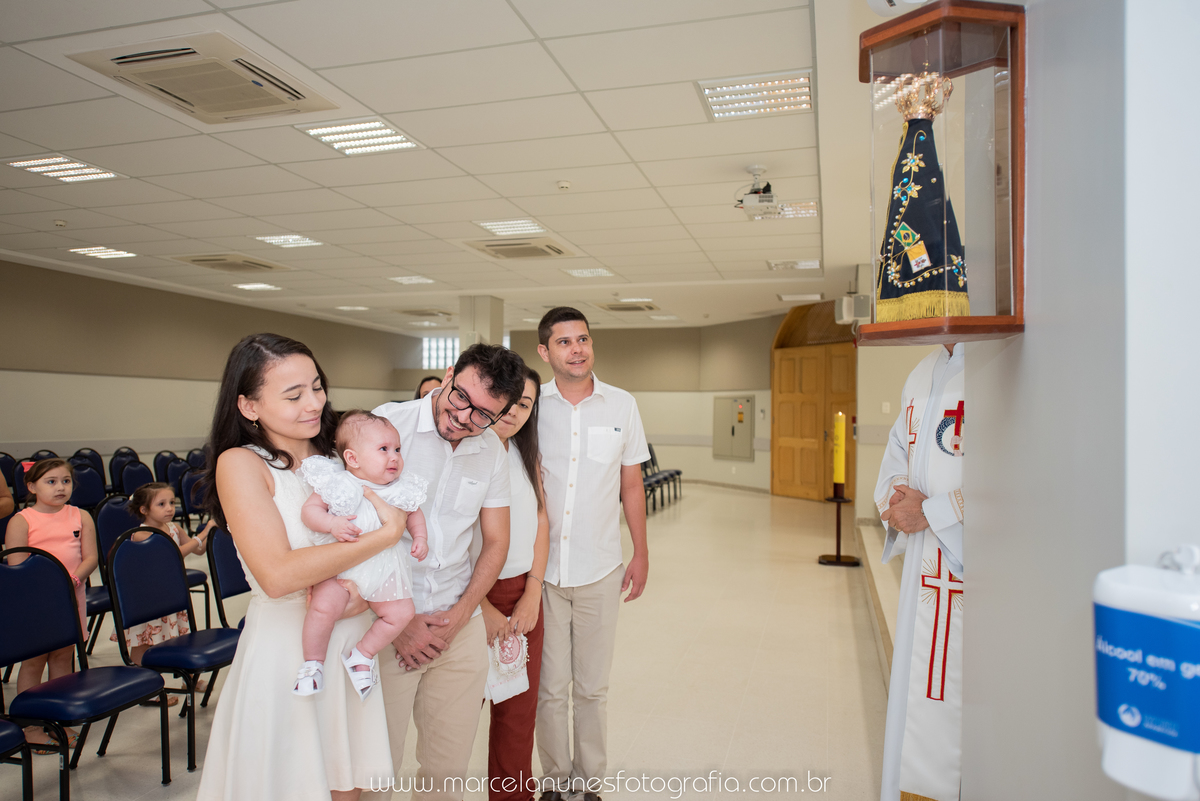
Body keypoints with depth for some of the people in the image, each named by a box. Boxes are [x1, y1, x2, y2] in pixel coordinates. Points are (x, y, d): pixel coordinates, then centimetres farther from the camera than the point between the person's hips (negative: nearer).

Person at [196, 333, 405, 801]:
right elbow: (277, 574, -25)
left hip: (354, 641, 5)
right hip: (286, 652, -5)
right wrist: (387, 534, -22)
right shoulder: (239, 464, -12)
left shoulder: (335, 456, 5)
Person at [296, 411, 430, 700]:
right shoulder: (337, 484, -7)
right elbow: (309, 509, -8)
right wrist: (331, 523, -25)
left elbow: (413, 512, 19)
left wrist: (419, 537, 4)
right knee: (324, 606, -24)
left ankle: (363, 655, 17)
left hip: (383, 565, 4)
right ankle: (313, 661, 1)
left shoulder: (401, 489, 3)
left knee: (402, 612, -3)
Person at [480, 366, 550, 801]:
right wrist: (483, 608, -14)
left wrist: (531, 597, 0)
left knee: (519, 708, 14)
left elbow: (540, 523, 8)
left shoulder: (526, 455, 7)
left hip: (523, 597, 6)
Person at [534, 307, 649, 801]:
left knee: (592, 687, 11)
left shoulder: (621, 405, 1)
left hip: (599, 571, 1)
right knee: (549, 687, 10)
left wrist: (641, 554, 7)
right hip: (540, 567, 0)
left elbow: (632, 486, 8)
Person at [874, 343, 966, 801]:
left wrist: (930, 510, -16)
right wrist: (894, 498, 1)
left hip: (970, 568, -8)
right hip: (922, 568, 8)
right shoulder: (922, 376, 12)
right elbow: (895, 457, 22)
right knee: (911, 688, 18)